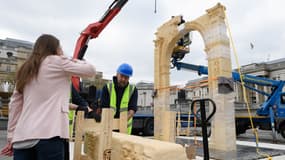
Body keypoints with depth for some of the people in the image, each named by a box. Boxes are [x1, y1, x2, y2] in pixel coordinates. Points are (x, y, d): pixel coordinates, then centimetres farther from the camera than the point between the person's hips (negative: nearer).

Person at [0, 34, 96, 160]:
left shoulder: (25, 70, 19)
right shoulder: (57, 62, 1)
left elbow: (14, 104, 19)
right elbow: (91, 70, 6)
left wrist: (11, 136, 22)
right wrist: (74, 61, 23)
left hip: (22, 137, 7)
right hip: (48, 135, -6)